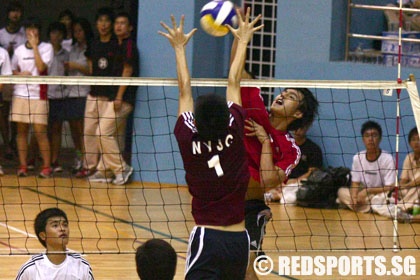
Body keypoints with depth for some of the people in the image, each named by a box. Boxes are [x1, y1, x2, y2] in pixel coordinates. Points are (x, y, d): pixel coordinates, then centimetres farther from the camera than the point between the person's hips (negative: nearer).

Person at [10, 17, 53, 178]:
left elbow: (41, 67, -13)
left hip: (38, 95, -4)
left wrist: (34, 46, -12)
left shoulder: (46, 48, 0)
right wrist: (20, 74, -3)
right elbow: (13, 70, 20)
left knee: (40, 132, -7)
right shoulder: (19, 50, 11)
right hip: (20, 94, 4)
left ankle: (47, 166, 1)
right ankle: (23, 166, 8)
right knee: (21, 131, 3)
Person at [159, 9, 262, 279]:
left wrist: (180, 48, 23)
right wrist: (243, 41, 23)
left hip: (207, 238, -4)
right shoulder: (234, 133, -2)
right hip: (239, 239, 4)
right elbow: (234, 83, 12)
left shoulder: (188, 139, -5)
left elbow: (185, 90, 9)